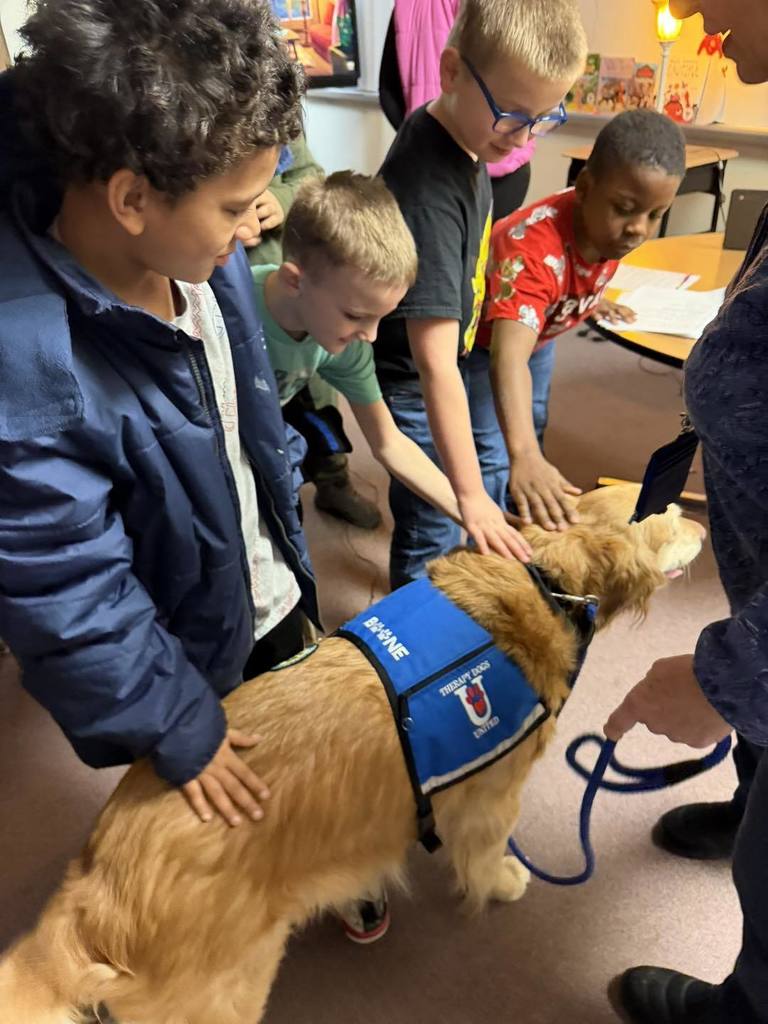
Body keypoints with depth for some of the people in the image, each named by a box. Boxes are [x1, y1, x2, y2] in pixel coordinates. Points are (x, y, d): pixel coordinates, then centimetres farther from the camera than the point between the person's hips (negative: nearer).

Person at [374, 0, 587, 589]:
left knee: (492, 464, 26)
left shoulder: (465, 135, -7)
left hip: (462, 352, 10)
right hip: (413, 380, -10)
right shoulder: (428, 189, -35)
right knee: (434, 530, 2)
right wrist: (469, 495, -37)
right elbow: (434, 364, -38)